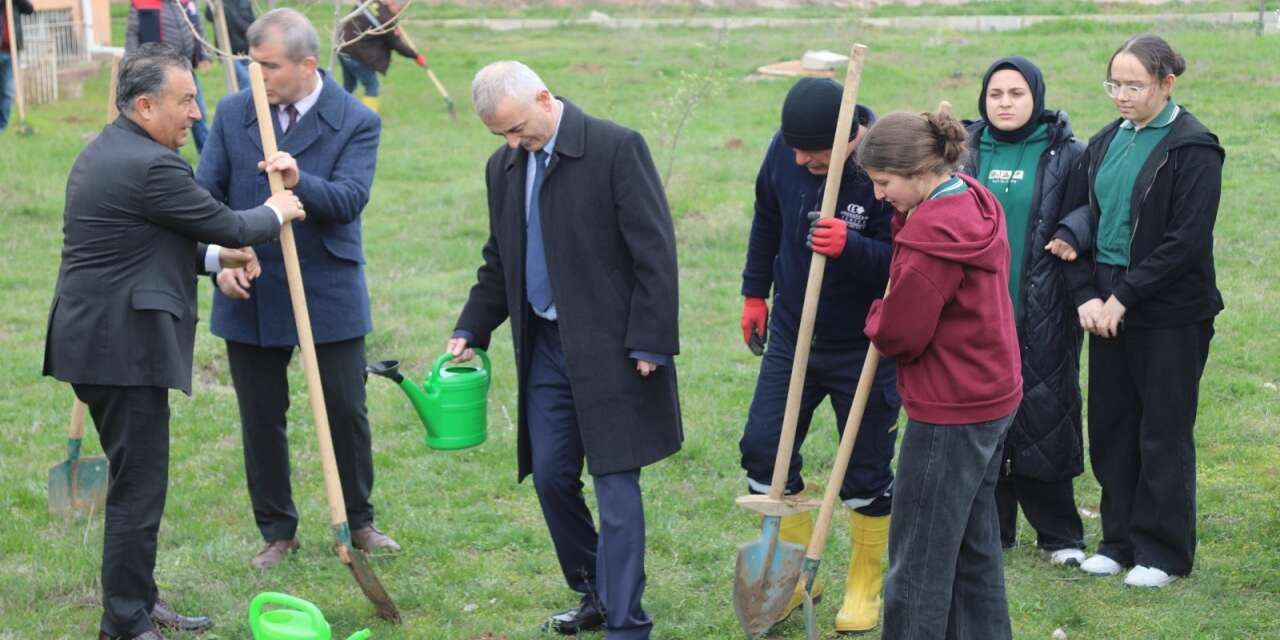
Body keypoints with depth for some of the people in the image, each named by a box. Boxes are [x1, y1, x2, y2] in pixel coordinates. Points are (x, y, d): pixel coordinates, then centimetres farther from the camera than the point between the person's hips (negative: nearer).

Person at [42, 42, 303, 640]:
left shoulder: (103, 152, 14)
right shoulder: (151, 165, -18)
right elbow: (228, 224, -11)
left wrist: (214, 256, 20)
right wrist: (275, 213, 8)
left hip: (93, 341, 11)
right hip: (125, 349, -11)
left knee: (135, 479, 19)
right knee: (138, 486, -3)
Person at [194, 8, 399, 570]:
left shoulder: (356, 123, -7)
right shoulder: (233, 113, 1)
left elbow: (350, 199, -18)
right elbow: (206, 194, 3)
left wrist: (300, 182, -37)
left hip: (329, 294, -2)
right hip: (249, 293, 2)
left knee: (346, 411, 6)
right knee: (261, 417, 9)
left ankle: (358, 522, 24)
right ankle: (277, 532, 23)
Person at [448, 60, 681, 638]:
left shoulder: (617, 148, -12)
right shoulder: (503, 167, 9)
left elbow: (655, 253, -13)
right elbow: (498, 262, 20)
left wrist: (648, 344, -15)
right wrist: (470, 330, 10)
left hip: (610, 349, -7)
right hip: (546, 347, 7)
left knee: (616, 484, -4)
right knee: (550, 476, 9)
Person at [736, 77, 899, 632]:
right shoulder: (785, 149, -9)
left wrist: (851, 248, -40)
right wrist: (755, 291, 15)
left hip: (863, 349, -4)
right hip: (792, 335, 5)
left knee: (867, 472, 7)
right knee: (763, 448, 3)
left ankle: (866, 587, 27)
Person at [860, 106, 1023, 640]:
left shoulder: (933, 232, -24)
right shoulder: (977, 204, 6)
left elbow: (900, 335, -19)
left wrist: (876, 319, 2)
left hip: (948, 413, -10)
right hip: (992, 397, 10)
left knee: (919, 556, 0)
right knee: (974, 542, 19)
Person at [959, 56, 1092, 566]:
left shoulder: (1066, 154, -1)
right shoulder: (966, 150, 7)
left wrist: (1072, 235, -14)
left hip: (1042, 314, -3)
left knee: (1044, 417, 0)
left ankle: (1059, 533, 13)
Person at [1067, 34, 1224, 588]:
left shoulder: (1193, 148, -11)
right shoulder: (1105, 143, 9)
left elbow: (1187, 241, -17)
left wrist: (1124, 298, -16)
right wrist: (1087, 295, -4)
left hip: (1170, 314, -6)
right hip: (1108, 308, 6)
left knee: (1163, 434, 3)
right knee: (1110, 428, 11)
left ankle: (1163, 553, 14)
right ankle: (1119, 540, 24)